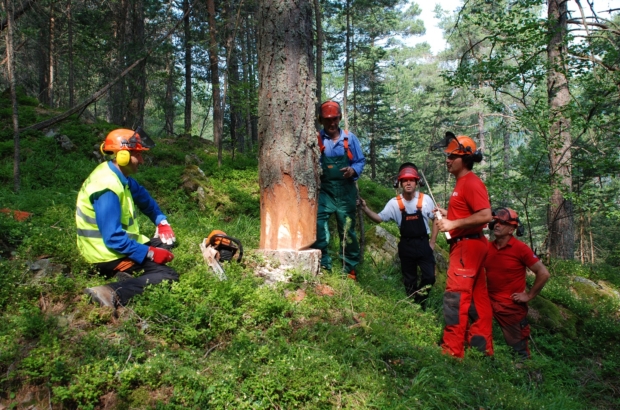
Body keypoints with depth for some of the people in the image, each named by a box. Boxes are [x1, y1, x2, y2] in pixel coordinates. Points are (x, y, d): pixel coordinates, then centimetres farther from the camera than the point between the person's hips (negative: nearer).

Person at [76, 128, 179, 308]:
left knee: (165, 243, 23)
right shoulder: (107, 189, -26)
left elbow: (142, 196, 19)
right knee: (169, 276, -15)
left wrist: (161, 221, 7)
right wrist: (150, 253, -22)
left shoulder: (118, 176, 2)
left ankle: (128, 273, 1)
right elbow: (114, 239, -29)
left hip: (119, 244, 10)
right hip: (110, 253, -10)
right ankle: (115, 293, -31)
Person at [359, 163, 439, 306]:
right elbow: (379, 218, -3)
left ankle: (420, 301, 24)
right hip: (406, 245, 1)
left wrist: (432, 242, 1)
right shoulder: (394, 203, -5)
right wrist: (365, 208, -18)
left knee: (429, 276, -3)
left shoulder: (425, 200, -7)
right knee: (409, 280, 12)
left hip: (423, 243, -1)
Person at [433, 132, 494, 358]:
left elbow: (485, 216, -24)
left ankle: (452, 350, -4)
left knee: (455, 296, -9)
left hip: (468, 244, -11)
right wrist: (448, 215, 10)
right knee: (477, 296, 14)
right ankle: (483, 347, 22)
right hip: (465, 245, 11)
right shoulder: (462, 183, 16)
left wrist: (454, 224, -22)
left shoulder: (472, 183, -14)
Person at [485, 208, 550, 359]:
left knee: (518, 347, 8)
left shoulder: (521, 248, -13)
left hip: (512, 306, -4)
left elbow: (543, 274, -12)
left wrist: (529, 295, -9)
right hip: (489, 302, 4)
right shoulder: (487, 247, 1)